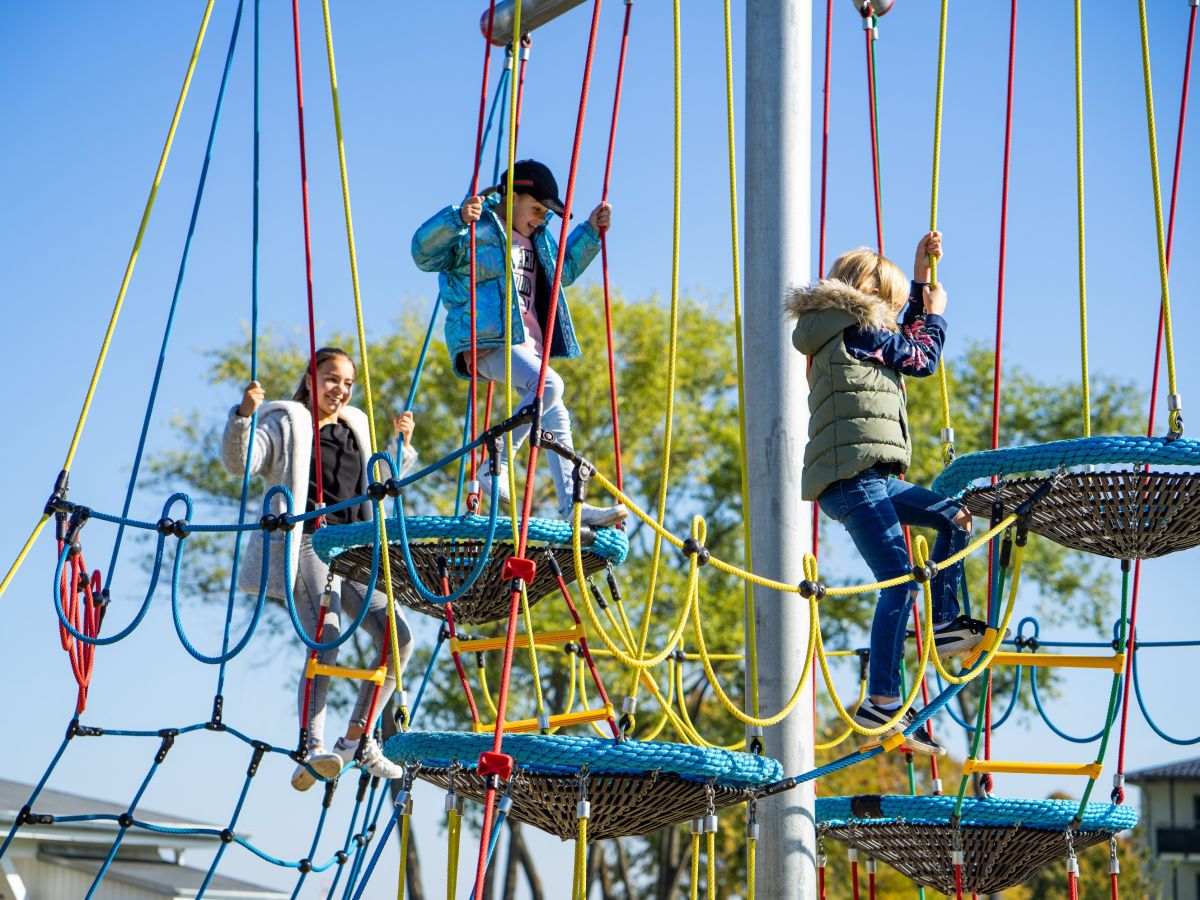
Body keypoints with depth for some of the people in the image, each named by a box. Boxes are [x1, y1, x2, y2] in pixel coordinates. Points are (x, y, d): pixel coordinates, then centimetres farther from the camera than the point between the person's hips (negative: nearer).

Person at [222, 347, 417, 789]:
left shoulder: (355, 427, 23)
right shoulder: (285, 423, 4)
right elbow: (239, 461, -11)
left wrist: (402, 446, 19)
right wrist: (243, 416, -27)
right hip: (308, 545, -7)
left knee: (398, 638, -2)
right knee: (325, 641, -24)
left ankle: (358, 737, 10)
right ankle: (312, 749, -28)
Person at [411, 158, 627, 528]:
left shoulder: (537, 240, 22)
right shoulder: (476, 231, -6)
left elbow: (563, 271, 38)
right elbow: (424, 253, -18)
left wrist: (591, 232, 27)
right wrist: (456, 219, -34)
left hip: (527, 341, 10)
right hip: (487, 342, -10)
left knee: (556, 417, 6)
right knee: (549, 384, -30)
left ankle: (571, 503, 11)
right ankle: (495, 468, -23)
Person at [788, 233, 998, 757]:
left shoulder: (843, 334, 26)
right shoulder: (856, 331, -4)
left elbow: (904, 331, 41)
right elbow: (922, 357, 3)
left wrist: (921, 274, 39)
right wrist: (936, 313, 20)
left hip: (868, 478, 10)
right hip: (852, 475, -10)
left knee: (955, 516, 19)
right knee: (899, 580, -16)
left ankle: (945, 624, 15)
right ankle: (881, 703, -18)